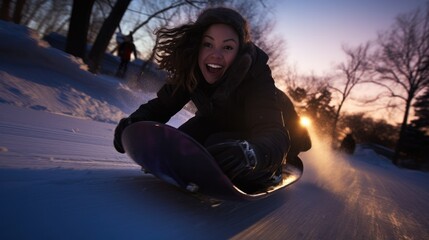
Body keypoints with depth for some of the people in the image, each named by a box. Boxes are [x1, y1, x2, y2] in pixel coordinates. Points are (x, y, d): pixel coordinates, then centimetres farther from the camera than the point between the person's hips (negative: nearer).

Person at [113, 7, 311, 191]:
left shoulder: (256, 78, -37)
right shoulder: (192, 70, -24)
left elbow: (275, 135, -48)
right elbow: (162, 104, -18)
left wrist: (249, 153, -71)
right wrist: (134, 122, -41)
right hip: (221, 124, 4)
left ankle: (272, 169, -1)